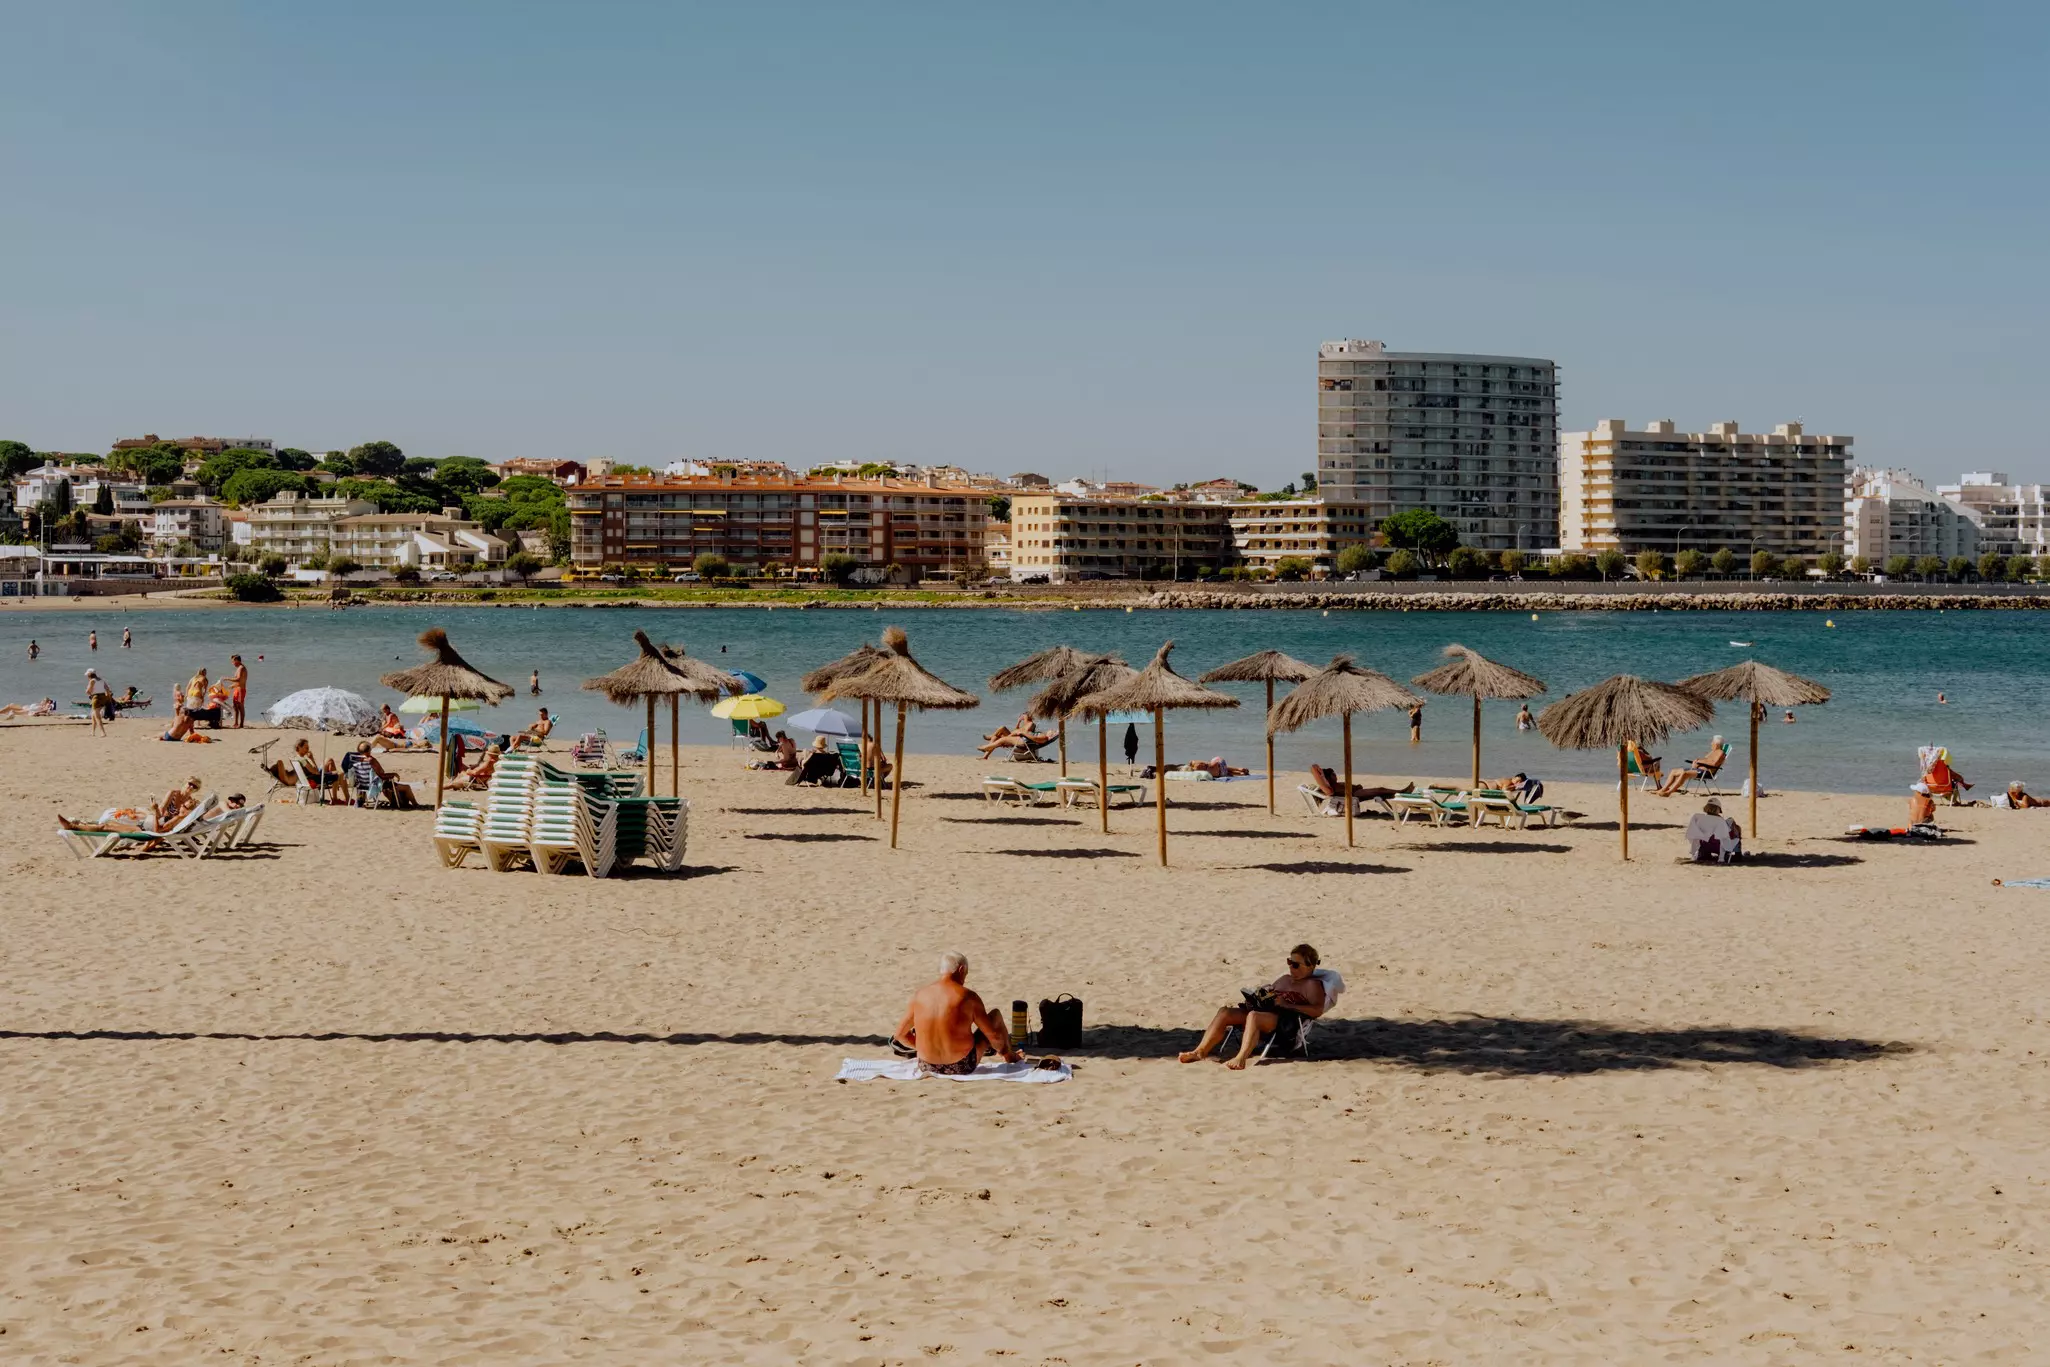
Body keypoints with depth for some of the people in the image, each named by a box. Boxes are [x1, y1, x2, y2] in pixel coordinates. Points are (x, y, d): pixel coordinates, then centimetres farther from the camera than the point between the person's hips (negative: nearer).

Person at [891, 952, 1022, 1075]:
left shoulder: (919, 995, -4)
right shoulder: (968, 997, -14)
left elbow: (899, 1034, 5)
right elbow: (993, 1035, -6)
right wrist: (1007, 1053, 15)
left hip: (929, 1066, 4)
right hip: (962, 1067, -4)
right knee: (995, 1015, 18)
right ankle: (1011, 1055, 44)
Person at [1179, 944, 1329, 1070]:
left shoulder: (1312, 984, 5)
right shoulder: (1284, 979, 31)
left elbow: (1317, 1010, -13)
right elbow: (1266, 993, 32)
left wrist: (1287, 1005, -17)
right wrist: (1257, 998, 8)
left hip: (1287, 1025, -9)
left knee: (1254, 1016, -38)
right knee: (1224, 1012, -8)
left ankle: (1241, 1059, -53)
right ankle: (1200, 1052, -17)